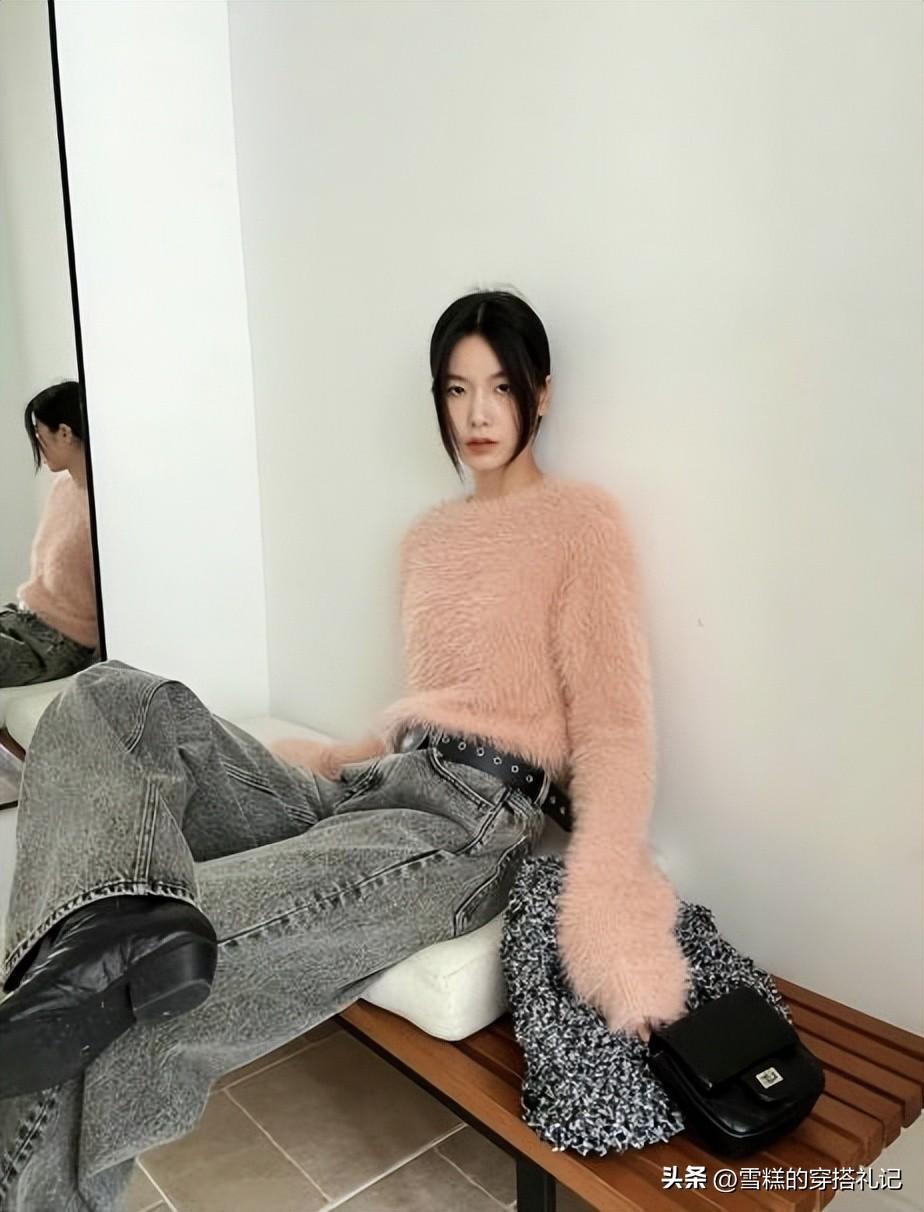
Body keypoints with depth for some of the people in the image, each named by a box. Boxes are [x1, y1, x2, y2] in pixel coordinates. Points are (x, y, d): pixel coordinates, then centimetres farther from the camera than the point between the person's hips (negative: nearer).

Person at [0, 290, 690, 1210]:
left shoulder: (583, 520, 1)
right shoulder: (428, 534, 23)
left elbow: (612, 724, -8)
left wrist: (606, 909, -22)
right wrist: (322, 759, 25)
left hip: (472, 815, -7)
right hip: (372, 786, 8)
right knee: (109, 703, -16)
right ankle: (126, 921, -39)